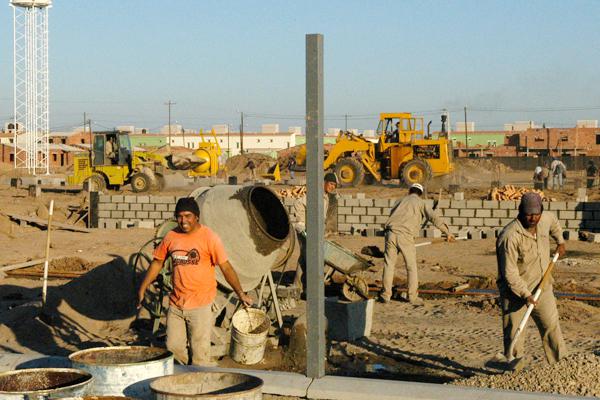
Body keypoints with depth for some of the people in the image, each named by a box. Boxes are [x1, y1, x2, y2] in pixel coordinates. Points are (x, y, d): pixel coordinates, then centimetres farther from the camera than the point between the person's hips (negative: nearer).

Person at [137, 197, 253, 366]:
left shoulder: (209, 237, -10)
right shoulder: (171, 237, 3)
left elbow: (226, 267, -8)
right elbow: (157, 263, 15)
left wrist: (241, 293, -7)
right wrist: (142, 288, 16)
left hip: (201, 305, -5)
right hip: (176, 303, 5)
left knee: (200, 352, -2)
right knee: (173, 348, 12)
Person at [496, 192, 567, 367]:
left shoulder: (545, 219, -5)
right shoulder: (510, 236, -26)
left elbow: (553, 221, 24)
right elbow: (509, 272, -24)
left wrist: (560, 241, 34)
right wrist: (525, 295, -29)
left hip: (542, 286, 6)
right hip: (515, 291, -5)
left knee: (552, 326, 2)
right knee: (514, 335, -1)